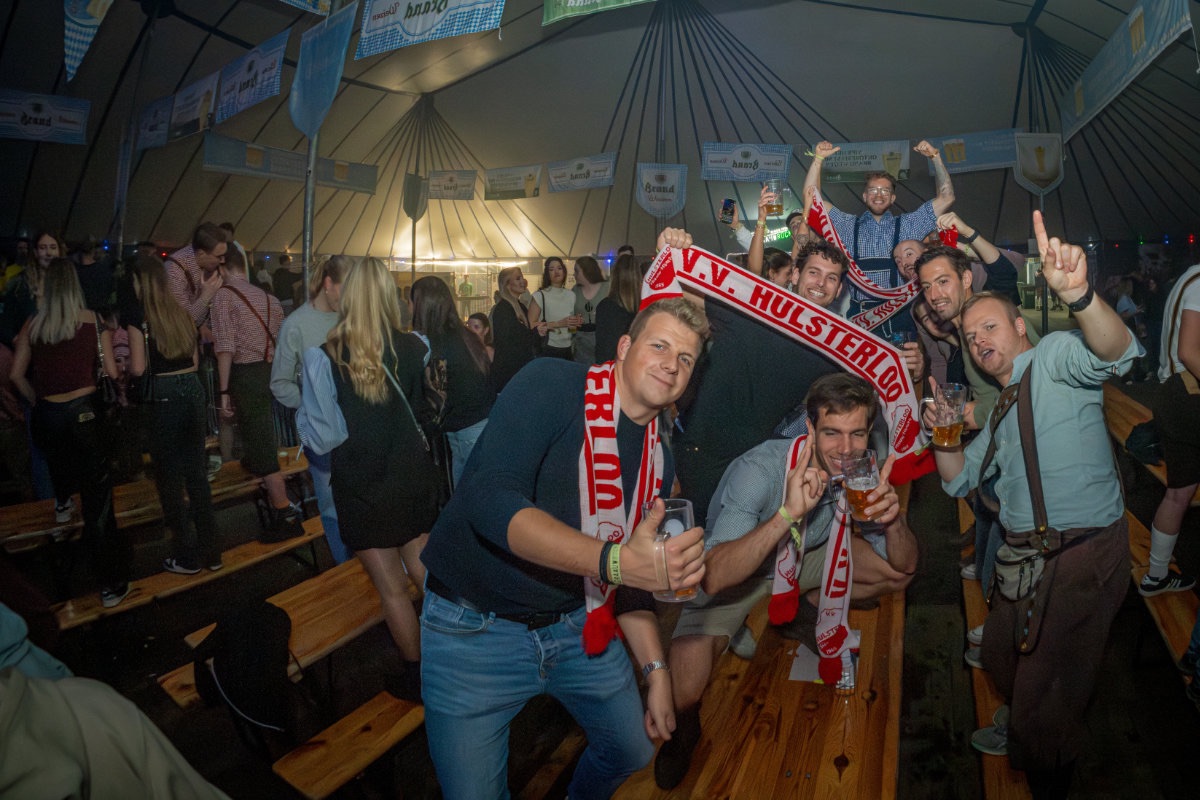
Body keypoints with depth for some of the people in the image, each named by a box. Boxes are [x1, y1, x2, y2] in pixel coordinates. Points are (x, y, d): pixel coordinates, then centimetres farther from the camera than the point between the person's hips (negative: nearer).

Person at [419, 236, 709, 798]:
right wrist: (612, 560, -40)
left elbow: (633, 573, 10)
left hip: (576, 626, 7)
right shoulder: (554, 385, -18)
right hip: (475, 626, -6)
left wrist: (655, 670, 4)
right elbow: (489, 499, -32)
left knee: (633, 750, 20)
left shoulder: (656, 456, 3)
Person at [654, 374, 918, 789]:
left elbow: (904, 566, -9)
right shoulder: (759, 469, -35)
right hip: (736, 573, -5)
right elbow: (714, 578, -45)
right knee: (682, 697, -23)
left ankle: (805, 611, 16)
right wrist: (787, 513, -54)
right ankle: (683, 727, 14)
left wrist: (893, 519, -31)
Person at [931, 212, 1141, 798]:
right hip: (1025, 554, 9)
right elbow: (959, 479, 19)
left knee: (1047, 690, 3)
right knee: (1002, 659, 25)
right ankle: (1022, 728, 53)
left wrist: (1078, 296, -52)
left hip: (1083, 553, -9)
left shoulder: (1054, 356, -8)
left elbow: (1114, 352, -32)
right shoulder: (1004, 409, 17)